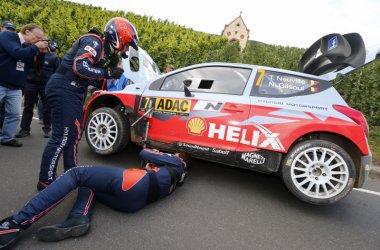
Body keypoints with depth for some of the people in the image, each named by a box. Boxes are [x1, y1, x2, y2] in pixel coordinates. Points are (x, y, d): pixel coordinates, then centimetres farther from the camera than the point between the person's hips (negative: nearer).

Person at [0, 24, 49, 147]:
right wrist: (36, 47, -15)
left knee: (14, 114, 7)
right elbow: (17, 53, -26)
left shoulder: (28, 46, 11)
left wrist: (40, 52, -2)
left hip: (15, 88, 7)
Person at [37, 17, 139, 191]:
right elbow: (80, 67, -26)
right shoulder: (94, 42, -12)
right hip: (63, 89, -10)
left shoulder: (104, 51, 16)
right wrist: (107, 73, -18)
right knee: (61, 137, -8)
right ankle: (46, 181, 4)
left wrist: (110, 84, 3)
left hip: (74, 92, 10)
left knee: (74, 135, 13)